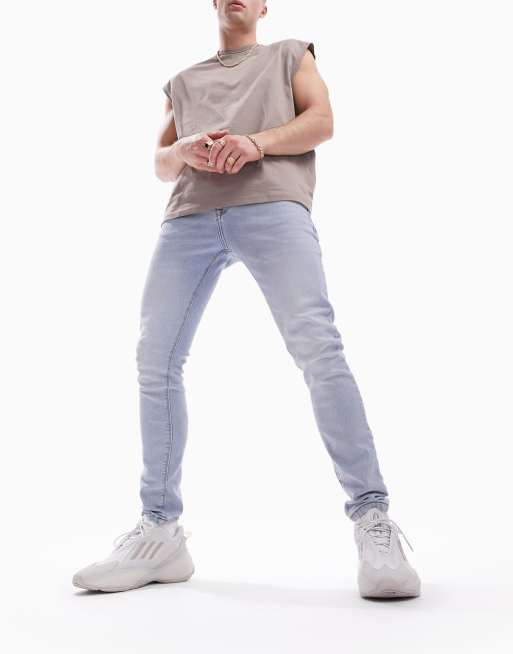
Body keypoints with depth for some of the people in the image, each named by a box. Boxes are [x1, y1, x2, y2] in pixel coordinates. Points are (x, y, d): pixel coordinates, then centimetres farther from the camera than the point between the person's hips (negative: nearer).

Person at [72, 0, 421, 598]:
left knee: (318, 347, -21)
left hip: (272, 205, -3)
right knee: (155, 359, -7)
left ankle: (372, 518, -19)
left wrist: (257, 143, -8)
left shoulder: (290, 54, 29)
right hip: (190, 215, 4)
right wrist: (184, 150, 1)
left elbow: (321, 121, 12)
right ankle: (160, 530, -1)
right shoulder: (182, 81, 35)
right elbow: (160, 164, 27)